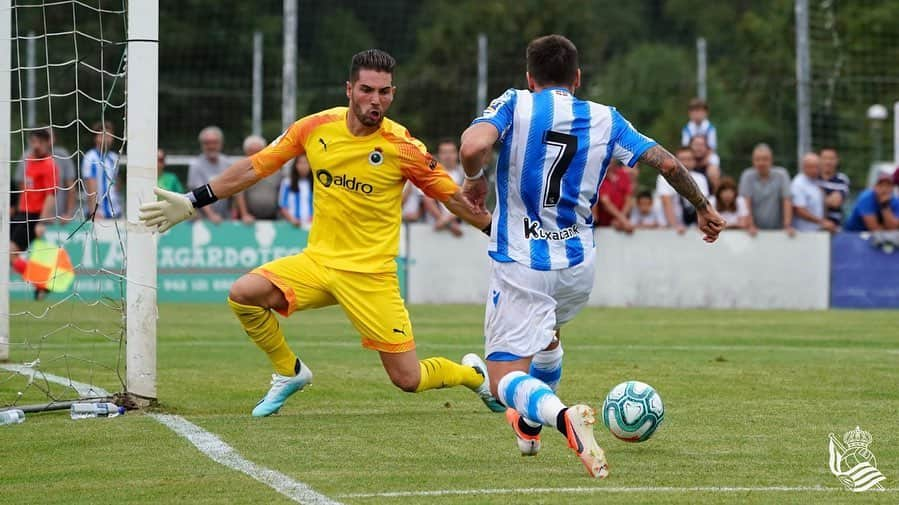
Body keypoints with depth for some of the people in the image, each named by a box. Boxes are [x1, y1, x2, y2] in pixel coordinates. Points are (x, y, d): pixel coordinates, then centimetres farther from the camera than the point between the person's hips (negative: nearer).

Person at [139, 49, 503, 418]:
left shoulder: (402, 147, -12)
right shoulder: (316, 128, -4)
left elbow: (452, 197, 1)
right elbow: (254, 167, 5)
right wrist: (191, 202, 6)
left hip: (372, 276, -3)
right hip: (318, 260, 3)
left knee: (408, 380, -6)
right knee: (243, 294, -20)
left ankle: (474, 374, 29)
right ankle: (289, 373, 7)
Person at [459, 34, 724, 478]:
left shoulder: (515, 105, -6)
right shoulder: (605, 120, 3)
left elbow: (473, 146, -25)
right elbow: (667, 163, 4)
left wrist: (474, 178, -3)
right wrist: (704, 208, 20)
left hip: (519, 264, -4)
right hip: (578, 266, 4)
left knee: (505, 377, -6)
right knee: (546, 332, 37)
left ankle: (561, 415, -36)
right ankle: (529, 425, 50)